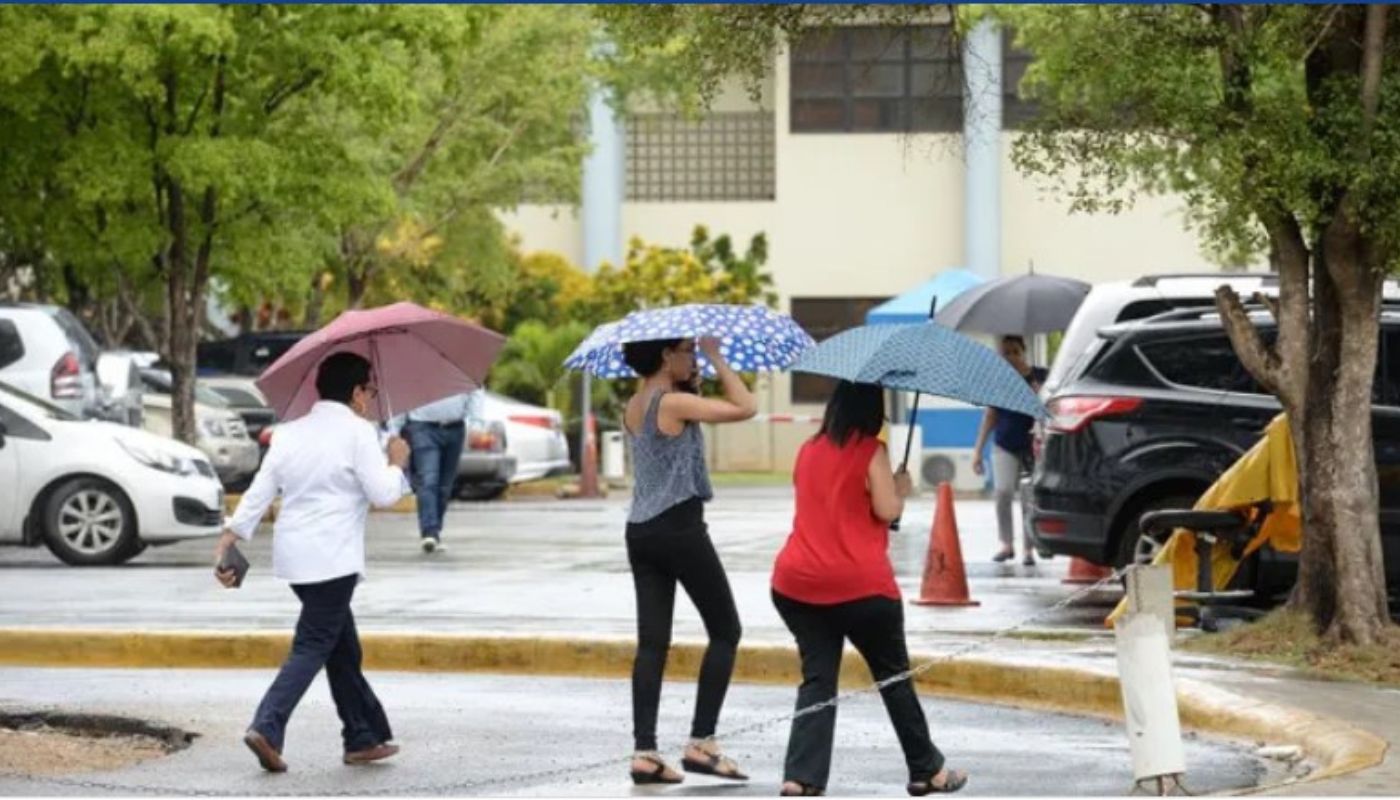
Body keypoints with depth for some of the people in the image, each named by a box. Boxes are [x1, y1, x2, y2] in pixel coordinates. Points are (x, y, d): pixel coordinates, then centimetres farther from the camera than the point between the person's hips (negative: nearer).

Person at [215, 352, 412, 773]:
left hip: (293, 556, 8)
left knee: (343, 647, 16)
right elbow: (382, 494, -11)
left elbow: (260, 491, 7)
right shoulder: (358, 432, -7)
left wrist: (231, 536, 6)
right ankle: (267, 728, -20)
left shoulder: (289, 434, 12)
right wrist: (397, 462, 7)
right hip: (333, 559, -8)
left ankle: (364, 737, 21)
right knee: (313, 648, -7)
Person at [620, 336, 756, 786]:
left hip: (641, 531, 8)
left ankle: (644, 752, -2)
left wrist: (691, 384, 16)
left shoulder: (634, 407, 11)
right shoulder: (674, 402, -13)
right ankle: (701, 742, -1)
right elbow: (745, 408, -15)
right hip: (680, 527, -8)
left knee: (652, 643, 5)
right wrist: (717, 358, -7)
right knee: (725, 632, 4)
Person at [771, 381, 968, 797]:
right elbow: (886, 510, -10)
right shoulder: (871, 451, -5)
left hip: (796, 583, 5)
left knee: (817, 680, 4)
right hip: (860, 586, -5)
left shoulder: (809, 451, 14)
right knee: (894, 677, 11)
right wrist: (902, 487, 10)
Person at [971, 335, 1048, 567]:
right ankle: (1007, 544, 3)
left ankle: (1028, 549, 9)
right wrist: (978, 449, 9)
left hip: (1032, 446, -1)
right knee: (1003, 492, -13)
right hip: (1004, 446, 1)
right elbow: (990, 416, 11)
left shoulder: (1040, 377, -1)